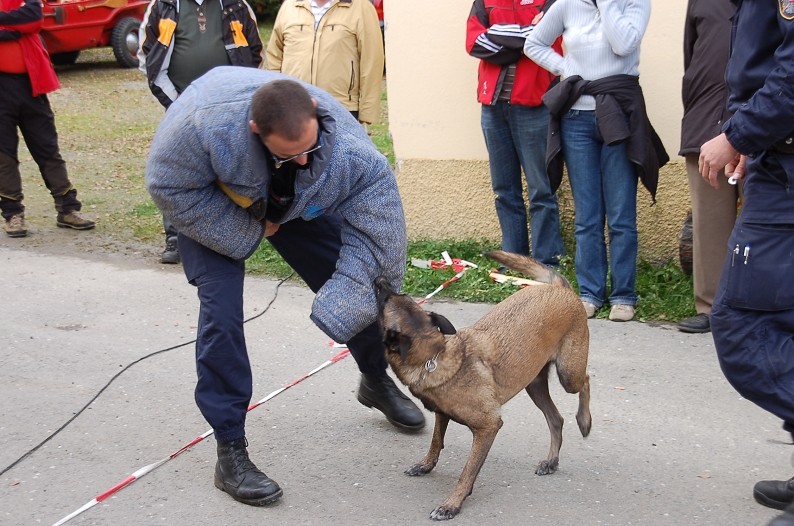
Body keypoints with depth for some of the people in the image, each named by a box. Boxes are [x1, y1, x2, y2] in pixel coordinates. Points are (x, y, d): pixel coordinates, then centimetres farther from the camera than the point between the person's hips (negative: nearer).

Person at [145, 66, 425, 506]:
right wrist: (247, 232, -27)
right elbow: (169, 187, -30)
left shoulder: (348, 149, -39)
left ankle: (377, 382, 35)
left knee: (352, 281, 4)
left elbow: (375, 233, -31)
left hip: (295, 204, 3)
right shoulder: (206, 122, -46)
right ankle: (230, 452, -5)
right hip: (216, 207, -2)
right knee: (221, 311, -16)